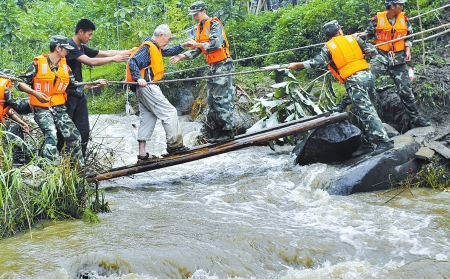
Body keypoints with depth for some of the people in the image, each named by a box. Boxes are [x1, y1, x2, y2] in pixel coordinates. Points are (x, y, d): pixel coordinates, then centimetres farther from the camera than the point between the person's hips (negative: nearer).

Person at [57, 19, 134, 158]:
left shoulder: (82, 48, 12)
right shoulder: (69, 46, -14)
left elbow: (105, 53, 14)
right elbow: (91, 61, -23)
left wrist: (127, 52, 8)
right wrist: (113, 59, -16)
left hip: (79, 94, 9)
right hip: (67, 94, -9)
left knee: (84, 130, 5)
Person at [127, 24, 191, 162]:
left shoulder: (155, 47, 18)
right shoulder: (147, 47, -12)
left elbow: (169, 51, 31)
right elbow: (132, 62, -21)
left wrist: (182, 46, 19)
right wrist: (139, 78, -30)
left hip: (144, 88, 11)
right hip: (148, 87, -11)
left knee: (147, 118, 9)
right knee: (169, 112, -5)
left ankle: (142, 153, 8)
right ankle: (174, 145, -2)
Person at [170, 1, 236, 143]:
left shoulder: (214, 24, -11)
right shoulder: (200, 28, 15)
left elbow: (217, 44, -24)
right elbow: (197, 51, 16)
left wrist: (199, 44, -16)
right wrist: (182, 56, 4)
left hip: (223, 65, -9)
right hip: (212, 67, 9)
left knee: (222, 98, -10)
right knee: (212, 99, 8)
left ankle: (227, 130, -5)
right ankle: (217, 131, 13)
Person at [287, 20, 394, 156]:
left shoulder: (328, 47, 4)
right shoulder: (353, 38, 13)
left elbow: (316, 63, -3)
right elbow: (372, 50, 12)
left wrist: (296, 64, 7)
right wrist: (362, 51, 34)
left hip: (353, 81, -5)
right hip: (367, 75, 5)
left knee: (366, 112, -8)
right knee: (364, 111, 12)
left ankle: (384, 141, -15)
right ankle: (367, 142, 14)